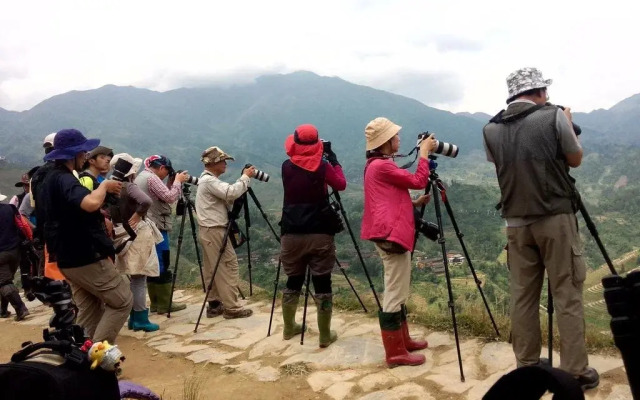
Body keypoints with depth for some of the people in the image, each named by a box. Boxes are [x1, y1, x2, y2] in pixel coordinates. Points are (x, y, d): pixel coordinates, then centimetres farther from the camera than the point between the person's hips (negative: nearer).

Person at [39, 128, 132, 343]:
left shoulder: (50, 179, 13)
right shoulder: (64, 180, -20)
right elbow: (91, 203, -39)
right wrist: (105, 185, -20)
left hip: (68, 258, 10)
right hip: (87, 258, -10)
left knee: (88, 310, 14)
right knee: (122, 301, 0)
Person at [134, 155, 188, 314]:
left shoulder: (141, 177, 19)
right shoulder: (151, 178, -12)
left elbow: (162, 197, 19)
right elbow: (170, 198, -18)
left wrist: (171, 183, 10)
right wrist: (177, 181, -6)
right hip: (156, 227, -10)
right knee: (162, 265, -5)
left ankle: (155, 303, 15)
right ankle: (165, 304, 0)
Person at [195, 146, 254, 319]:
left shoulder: (207, 180, 18)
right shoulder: (209, 181, -16)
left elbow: (227, 199, 17)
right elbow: (231, 193, -28)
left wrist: (244, 179, 5)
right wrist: (245, 177, -16)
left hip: (209, 231, 11)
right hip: (214, 231, -11)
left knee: (213, 269, 12)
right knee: (229, 267, -7)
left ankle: (214, 305, 17)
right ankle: (232, 307, -4)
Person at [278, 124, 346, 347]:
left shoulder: (287, 167, 2)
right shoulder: (323, 167, -4)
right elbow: (341, 185, 11)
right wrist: (334, 161, 20)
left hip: (292, 234, 3)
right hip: (320, 235, -2)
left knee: (293, 282, 16)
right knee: (322, 284, 4)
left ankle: (289, 328, 30)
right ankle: (325, 335, 10)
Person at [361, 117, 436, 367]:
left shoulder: (378, 164, 18)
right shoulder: (381, 166, -13)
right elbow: (418, 181, -10)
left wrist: (415, 203, 13)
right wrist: (424, 152, -1)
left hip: (392, 233, 11)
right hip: (391, 235, -11)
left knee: (398, 293, 17)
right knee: (395, 295, -5)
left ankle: (403, 341, 27)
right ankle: (395, 353, 2)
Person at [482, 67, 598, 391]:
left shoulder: (491, 130, 3)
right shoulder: (554, 117, -6)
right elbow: (575, 160, 7)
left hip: (515, 223, 3)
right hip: (556, 219, -3)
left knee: (522, 296, 9)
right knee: (567, 295, 4)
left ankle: (527, 368, 17)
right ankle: (576, 371, 10)